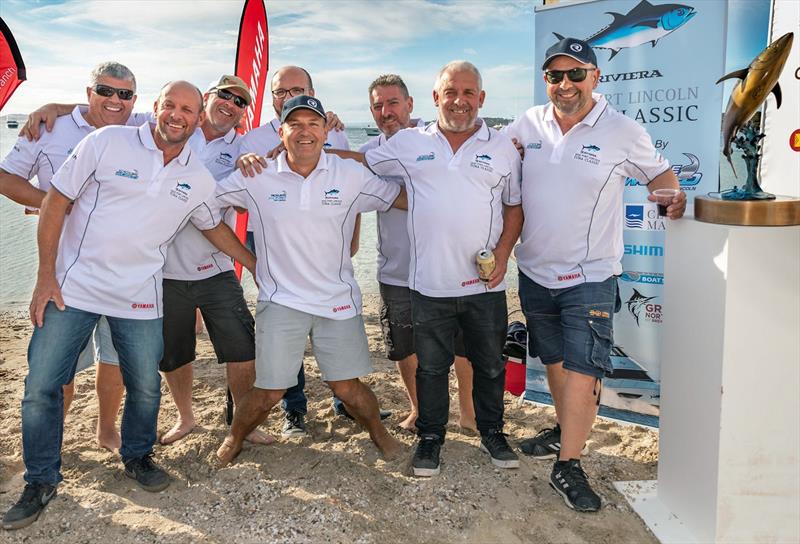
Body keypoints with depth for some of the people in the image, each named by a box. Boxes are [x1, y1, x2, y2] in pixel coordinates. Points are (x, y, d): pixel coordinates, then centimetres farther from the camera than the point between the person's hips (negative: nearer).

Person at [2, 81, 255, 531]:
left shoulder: (199, 179, 4)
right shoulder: (108, 142, -7)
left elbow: (214, 226, 22)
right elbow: (57, 202, -5)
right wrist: (46, 275, -9)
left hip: (139, 299, 3)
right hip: (72, 287, -2)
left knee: (146, 387, 9)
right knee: (41, 387, 2)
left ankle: (137, 457, 37)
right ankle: (41, 481, 21)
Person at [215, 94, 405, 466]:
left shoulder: (350, 174, -2)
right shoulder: (256, 177, -5)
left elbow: (403, 198, 6)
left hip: (338, 299, 1)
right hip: (280, 300, -1)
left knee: (347, 386, 7)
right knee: (269, 391, 4)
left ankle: (379, 434, 35)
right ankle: (232, 441, 33)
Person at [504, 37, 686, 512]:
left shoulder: (623, 131, -7)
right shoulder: (526, 126, 0)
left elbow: (658, 172, 7)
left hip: (589, 276, -4)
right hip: (535, 272, 4)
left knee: (583, 369, -7)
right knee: (554, 360, 19)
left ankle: (568, 466, 3)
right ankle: (565, 431, 39)